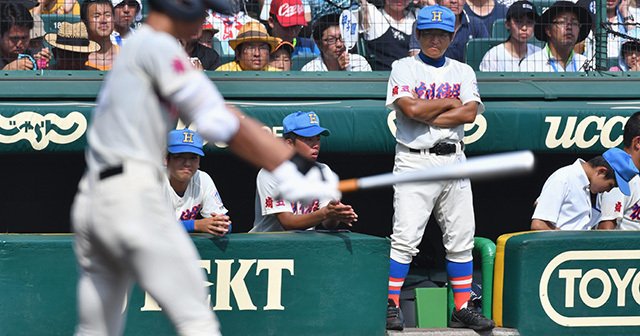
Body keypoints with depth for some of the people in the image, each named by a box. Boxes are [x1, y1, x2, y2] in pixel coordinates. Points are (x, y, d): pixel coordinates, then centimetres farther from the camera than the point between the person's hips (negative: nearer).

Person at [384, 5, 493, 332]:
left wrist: (427, 117, -8)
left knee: (461, 238, 5)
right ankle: (391, 305, -10)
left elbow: (470, 112, -3)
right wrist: (450, 102, -2)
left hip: (453, 161, 4)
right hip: (415, 161, -4)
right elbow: (411, 109, -13)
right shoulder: (403, 68, 4)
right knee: (406, 237, -12)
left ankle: (462, 308, 10)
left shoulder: (463, 71, 13)